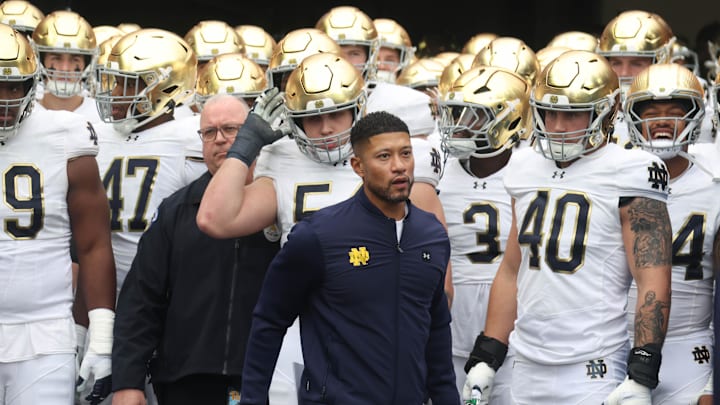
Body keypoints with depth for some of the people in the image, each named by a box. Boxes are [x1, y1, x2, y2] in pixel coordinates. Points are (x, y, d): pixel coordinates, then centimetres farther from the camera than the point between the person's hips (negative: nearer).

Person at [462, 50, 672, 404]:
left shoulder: (626, 176, -7)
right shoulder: (527, 170, 12)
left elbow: (653, 284, -12)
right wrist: (484, 359, 16)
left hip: (593, 373, -6)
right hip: (527, 372, 6)